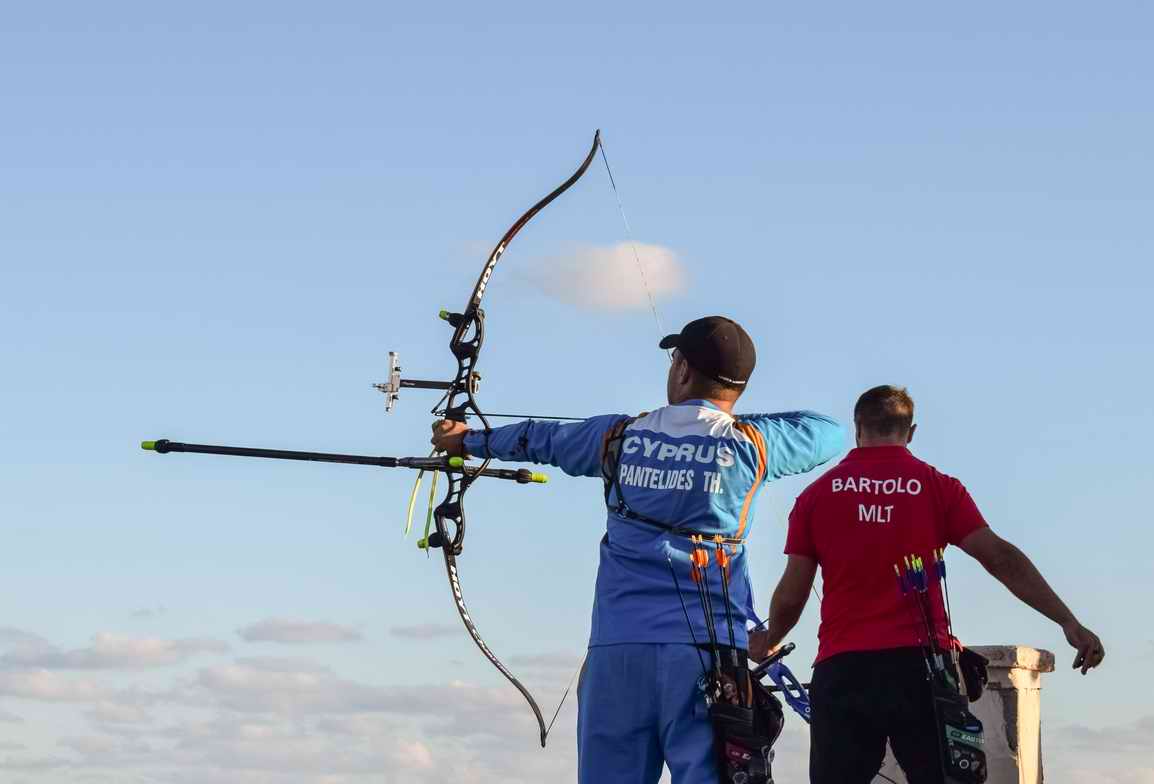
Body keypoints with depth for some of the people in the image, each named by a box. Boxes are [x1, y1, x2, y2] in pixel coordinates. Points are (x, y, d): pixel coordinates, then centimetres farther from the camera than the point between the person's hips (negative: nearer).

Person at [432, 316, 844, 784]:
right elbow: (830, 433, 19)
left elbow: (540, 439, 28)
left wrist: (471, 439, 47)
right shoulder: (747, 444, 2)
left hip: (617, 647, 2)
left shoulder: (620, 437, 10)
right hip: (706, 647, -2)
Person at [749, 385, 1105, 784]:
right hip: (921, 665, -1)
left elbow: (791, 595, 7)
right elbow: (1000, 558, -3)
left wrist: (767, 642, 27)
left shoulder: (816, 495, 7)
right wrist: (1069, 622, -2)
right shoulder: (937, 486, 4)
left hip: (842, 671, 1)